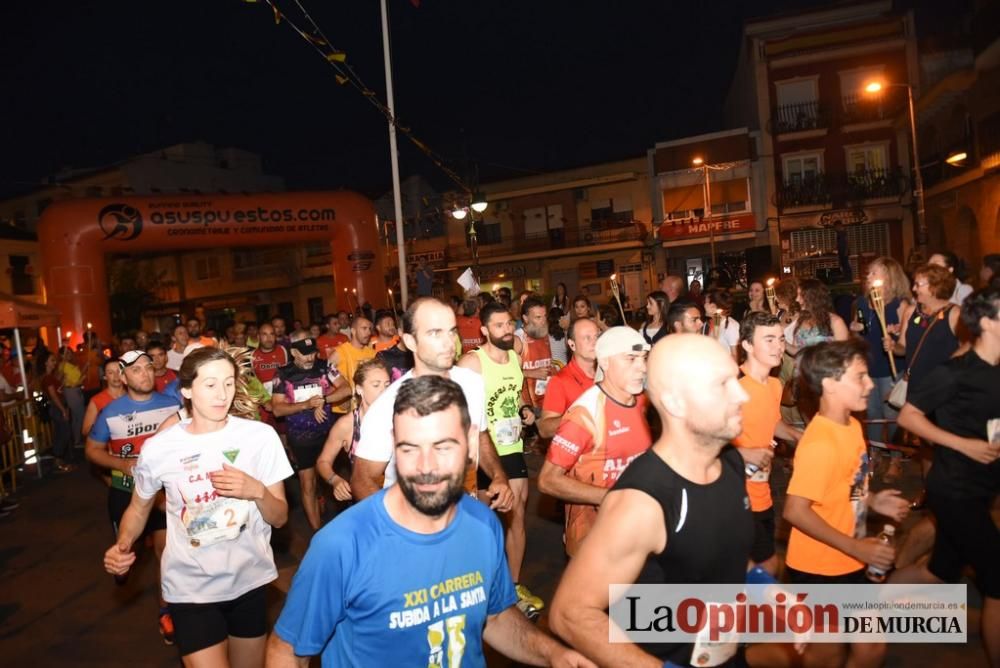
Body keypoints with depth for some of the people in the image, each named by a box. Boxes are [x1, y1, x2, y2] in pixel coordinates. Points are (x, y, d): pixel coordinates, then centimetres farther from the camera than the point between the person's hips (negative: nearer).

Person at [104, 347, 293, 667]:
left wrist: (258, 491, -26)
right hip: (191, 587, -1)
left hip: (250, 579, 2)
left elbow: (280, 517, -6)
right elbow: (139, 508, 9)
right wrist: (122, 545, -10)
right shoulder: (157, 448, -10)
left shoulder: (261, 436, -12)